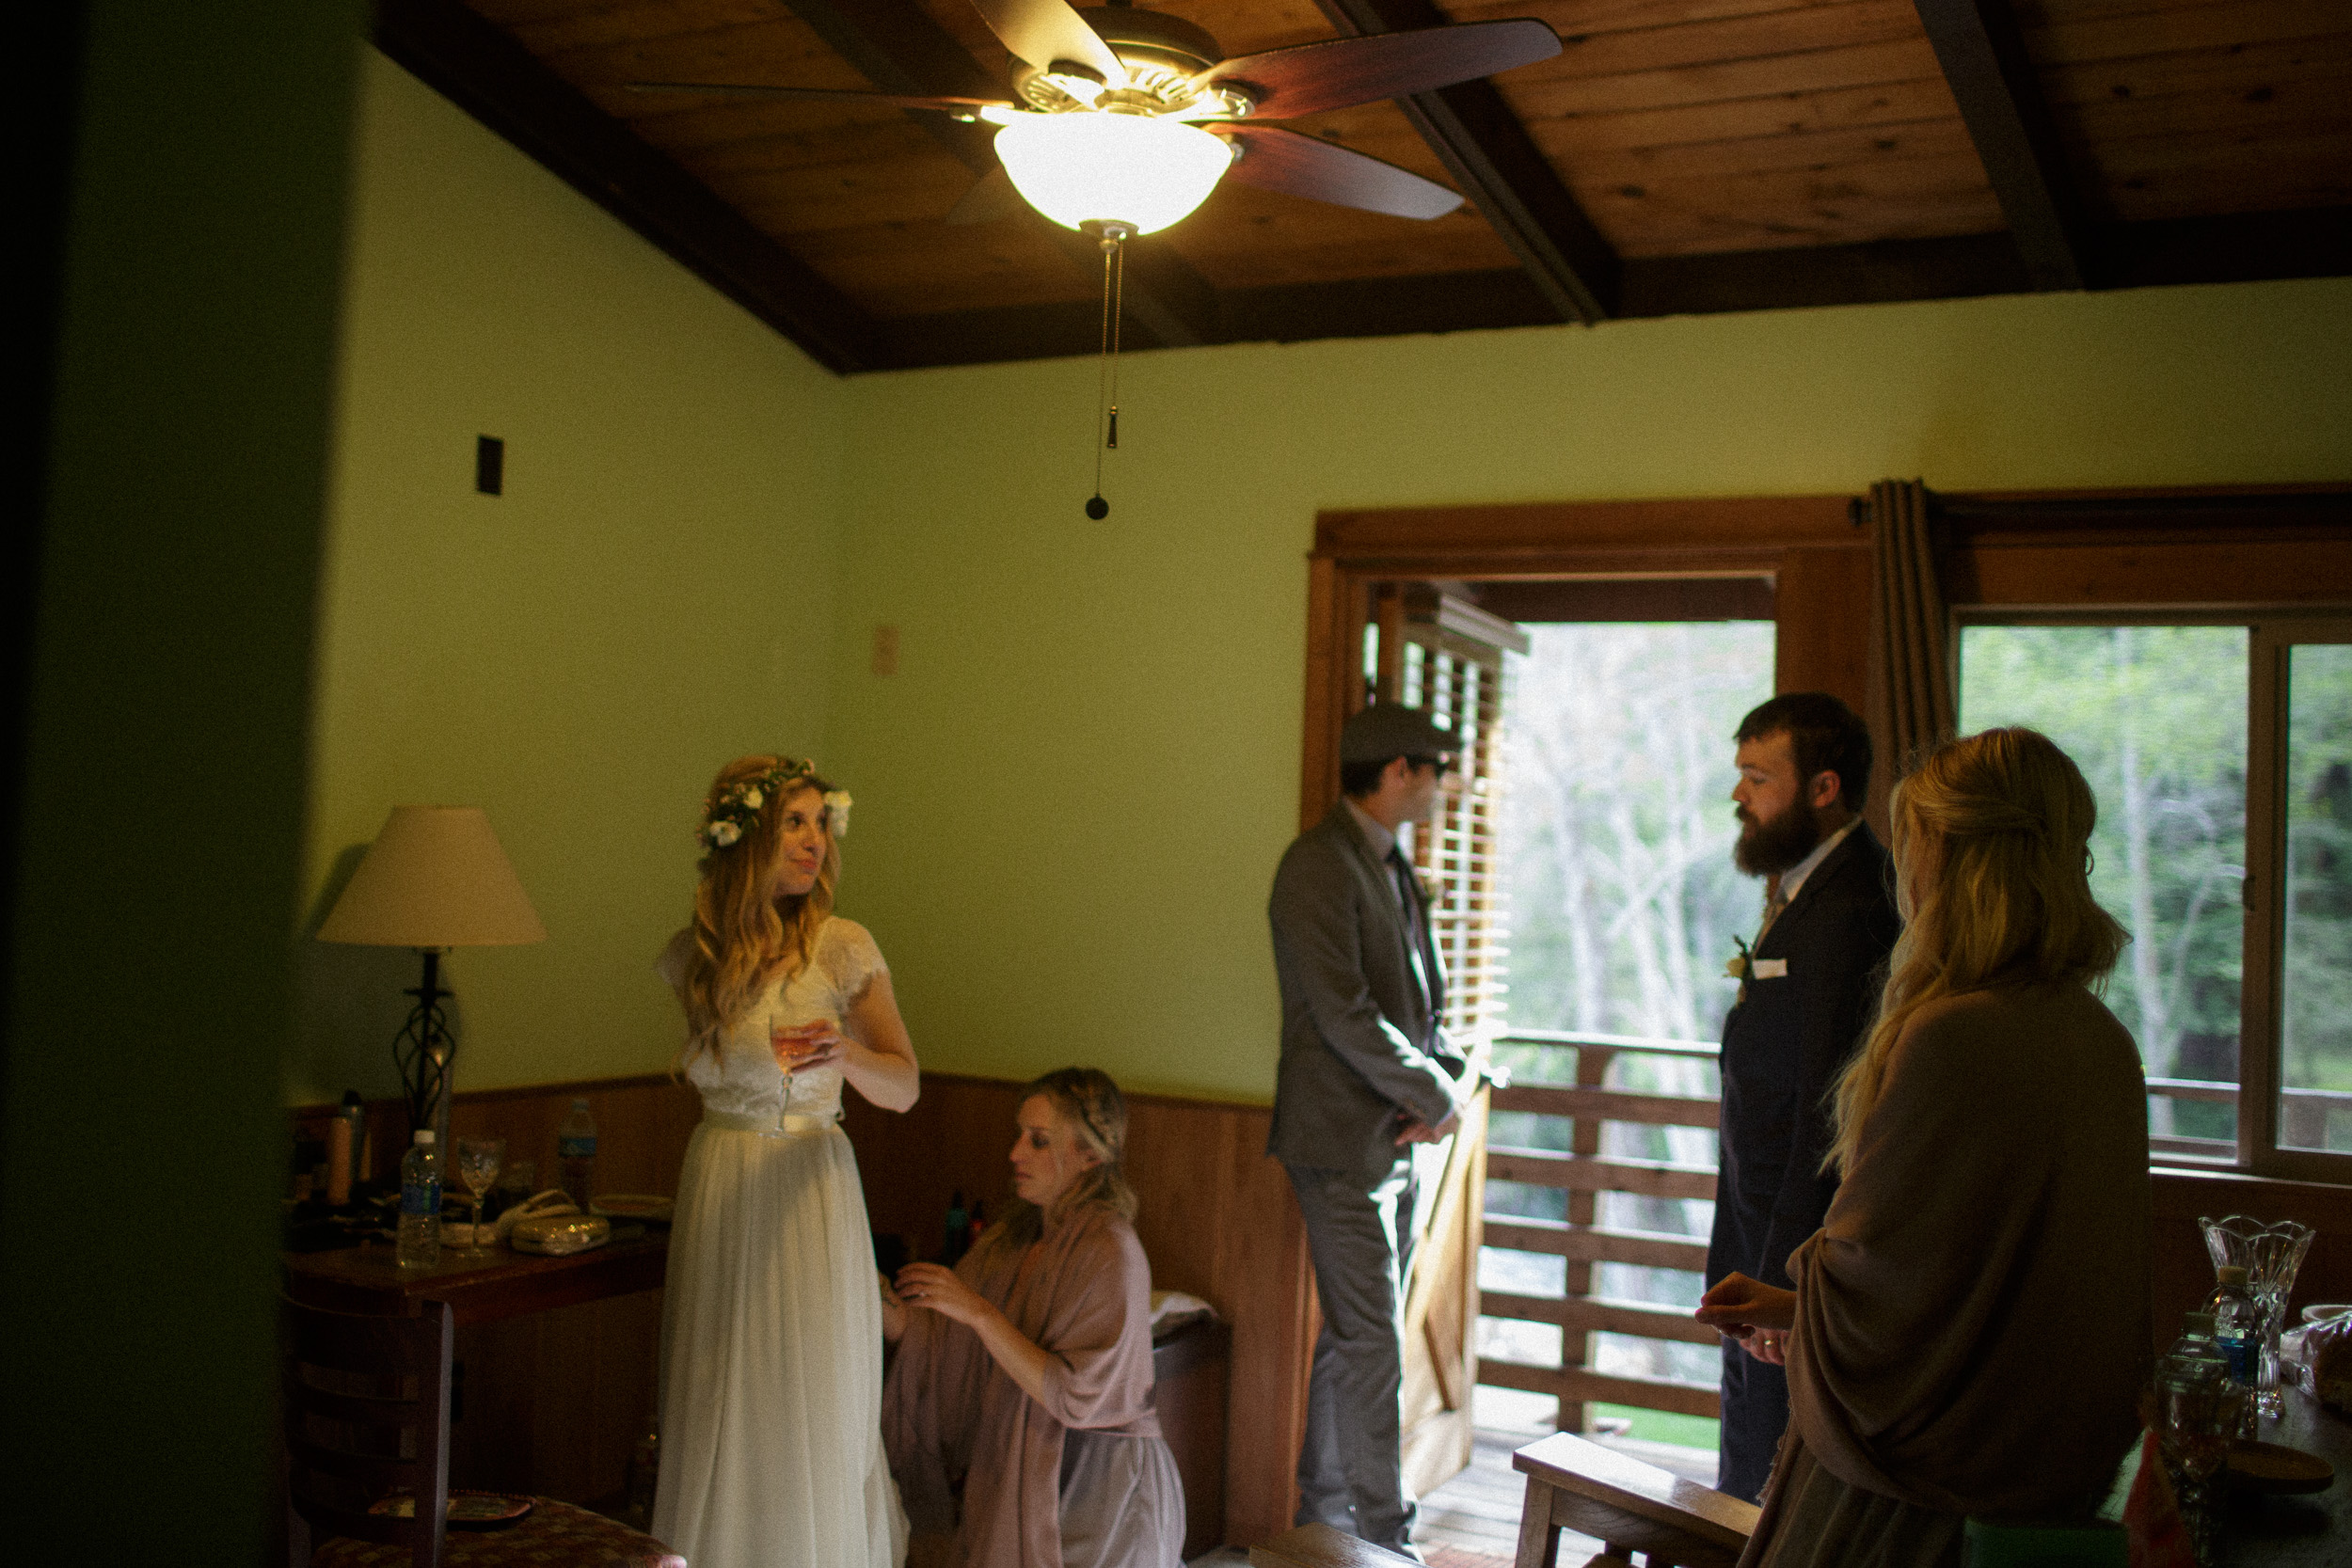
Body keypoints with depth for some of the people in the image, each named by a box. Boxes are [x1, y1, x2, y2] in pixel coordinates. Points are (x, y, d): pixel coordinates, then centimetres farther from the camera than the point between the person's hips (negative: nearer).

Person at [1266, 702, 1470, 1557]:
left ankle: (1323, 1509, 27)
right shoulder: (1320, 863, -14)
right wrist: (1437, 1097, -13)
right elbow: (1343, 1012, -21)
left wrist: (1443, 1081, -1)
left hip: (1395, 1135, 9)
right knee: (1371, 1343, -3)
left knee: (1354, 1334, 15)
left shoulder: (1393, 866, 14)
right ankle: (1385, 1531, 7)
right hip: (1344, 1138, -9)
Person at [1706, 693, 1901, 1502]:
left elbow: (1829, 1117, -23)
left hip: (1805, 1248, -10)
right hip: (1765, 1242, 10)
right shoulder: (1798, 894, 12)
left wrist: (1783, 1287, -21)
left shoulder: (1849, 913, -20)